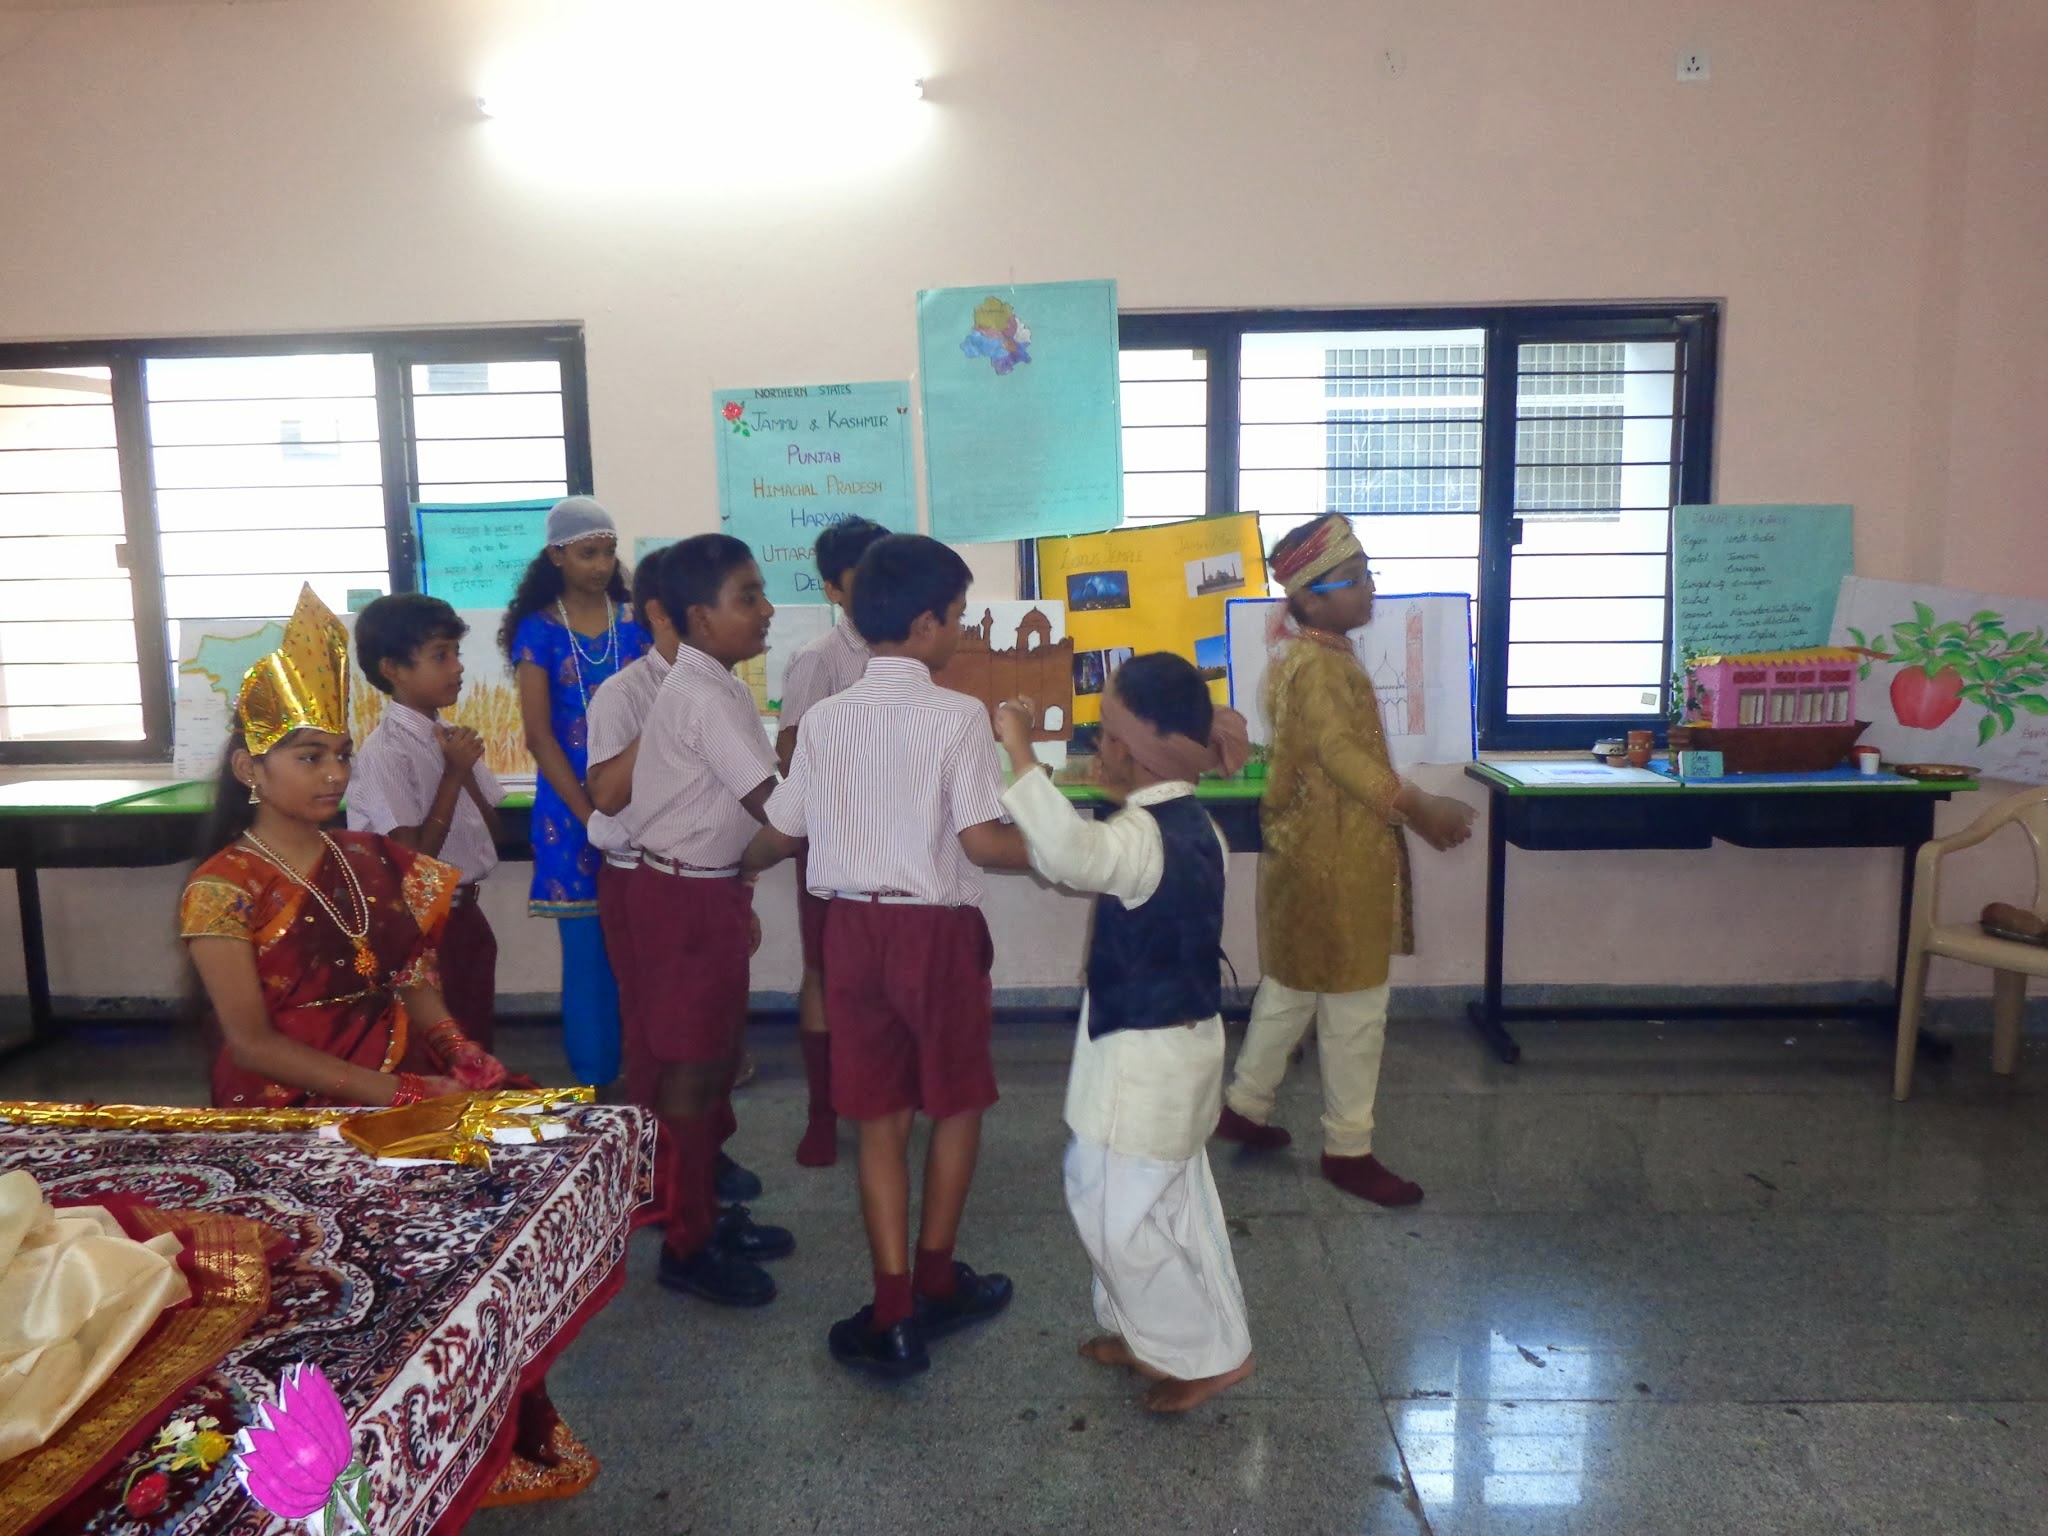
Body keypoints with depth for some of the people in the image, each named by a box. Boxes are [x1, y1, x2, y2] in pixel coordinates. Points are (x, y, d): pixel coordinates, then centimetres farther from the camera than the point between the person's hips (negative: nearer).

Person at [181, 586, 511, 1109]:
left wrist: (456, 1047, -8)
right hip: (290, 1104, -6)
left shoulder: (372, 858, 10)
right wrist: (395, 1093, -17)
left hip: (408, 1078, 6)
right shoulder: (221, 890, -5)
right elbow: (252, 1044, -10)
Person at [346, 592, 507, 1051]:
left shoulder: (450, 738, 6)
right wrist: (454, 773, -18)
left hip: (467, 915, 7)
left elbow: (490, 833, 9)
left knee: (476, 1043, 17)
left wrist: (467, 770, -7)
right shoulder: (385, 753, -17)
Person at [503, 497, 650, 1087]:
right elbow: (539, 735, -4)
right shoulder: (539, 631, 0)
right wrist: (590, 815, -11)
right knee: (588, 951, 3)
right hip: (572, 806, -1)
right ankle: (595, 1085, 14)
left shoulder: (635, 622, 6)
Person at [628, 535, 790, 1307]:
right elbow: (774, 804, -25)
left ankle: (707, 1211, 32)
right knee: (688, 1069, 1)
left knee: (717, 1058, 18)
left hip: (712, 887, 10)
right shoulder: (701, 696, -21)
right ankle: (685, 1245, 14)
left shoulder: (718, 688, 10)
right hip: (685, 897, -10)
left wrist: (739, 895, 19)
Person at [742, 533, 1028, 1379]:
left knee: (879, 1118, 11)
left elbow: (781, 834, 8)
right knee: (956, 1103, 17)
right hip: (936, 929, -4)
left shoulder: (823, 719, 2)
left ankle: (893, 1313, 13)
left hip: (852, 926, 4)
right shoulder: (958, 716, -12)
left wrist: (738, 864, 28)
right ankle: (935, 1284, 29)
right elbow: (980, 841, -18)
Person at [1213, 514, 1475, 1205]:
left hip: (1310, 848, 10)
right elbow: (1342, 754, -29)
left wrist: (1413, 808, 11)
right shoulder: (1319, 666, -20)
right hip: (1335, 859, -10)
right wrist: (1418, 807, -31)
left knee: (1291, 986, 20)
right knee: (1354, 1005, 2)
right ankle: (1348, 1149, 14)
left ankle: (1245, 1104, 32)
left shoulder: (1306, 655, 12)